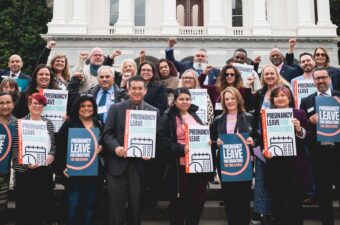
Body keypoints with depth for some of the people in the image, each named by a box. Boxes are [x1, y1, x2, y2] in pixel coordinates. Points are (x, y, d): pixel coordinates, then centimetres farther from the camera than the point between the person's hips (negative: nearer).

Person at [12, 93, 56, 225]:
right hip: (25, 169, -4)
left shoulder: (49, 124, 10)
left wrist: (51, 155, -5)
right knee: (24, 205, 3)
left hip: (45, 168, 4)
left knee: (43, 203, 9)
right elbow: (15, 148, -8)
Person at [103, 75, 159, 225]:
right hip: (118, 163, -1)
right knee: (116, 205, 3)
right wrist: (116, 147, -18)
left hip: (141, 164, 1)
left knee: (136, 205, 10)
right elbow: (107, 133, 0)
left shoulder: (154, 111, 7)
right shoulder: (115, 108, 4)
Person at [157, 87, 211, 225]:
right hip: (179, 166, -5)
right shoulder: (167, 118, -2)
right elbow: (162, 142, -11)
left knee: (198, 199, 9)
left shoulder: (196, 116, 17)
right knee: (178, 201, 4)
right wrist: (181, 149, -20)